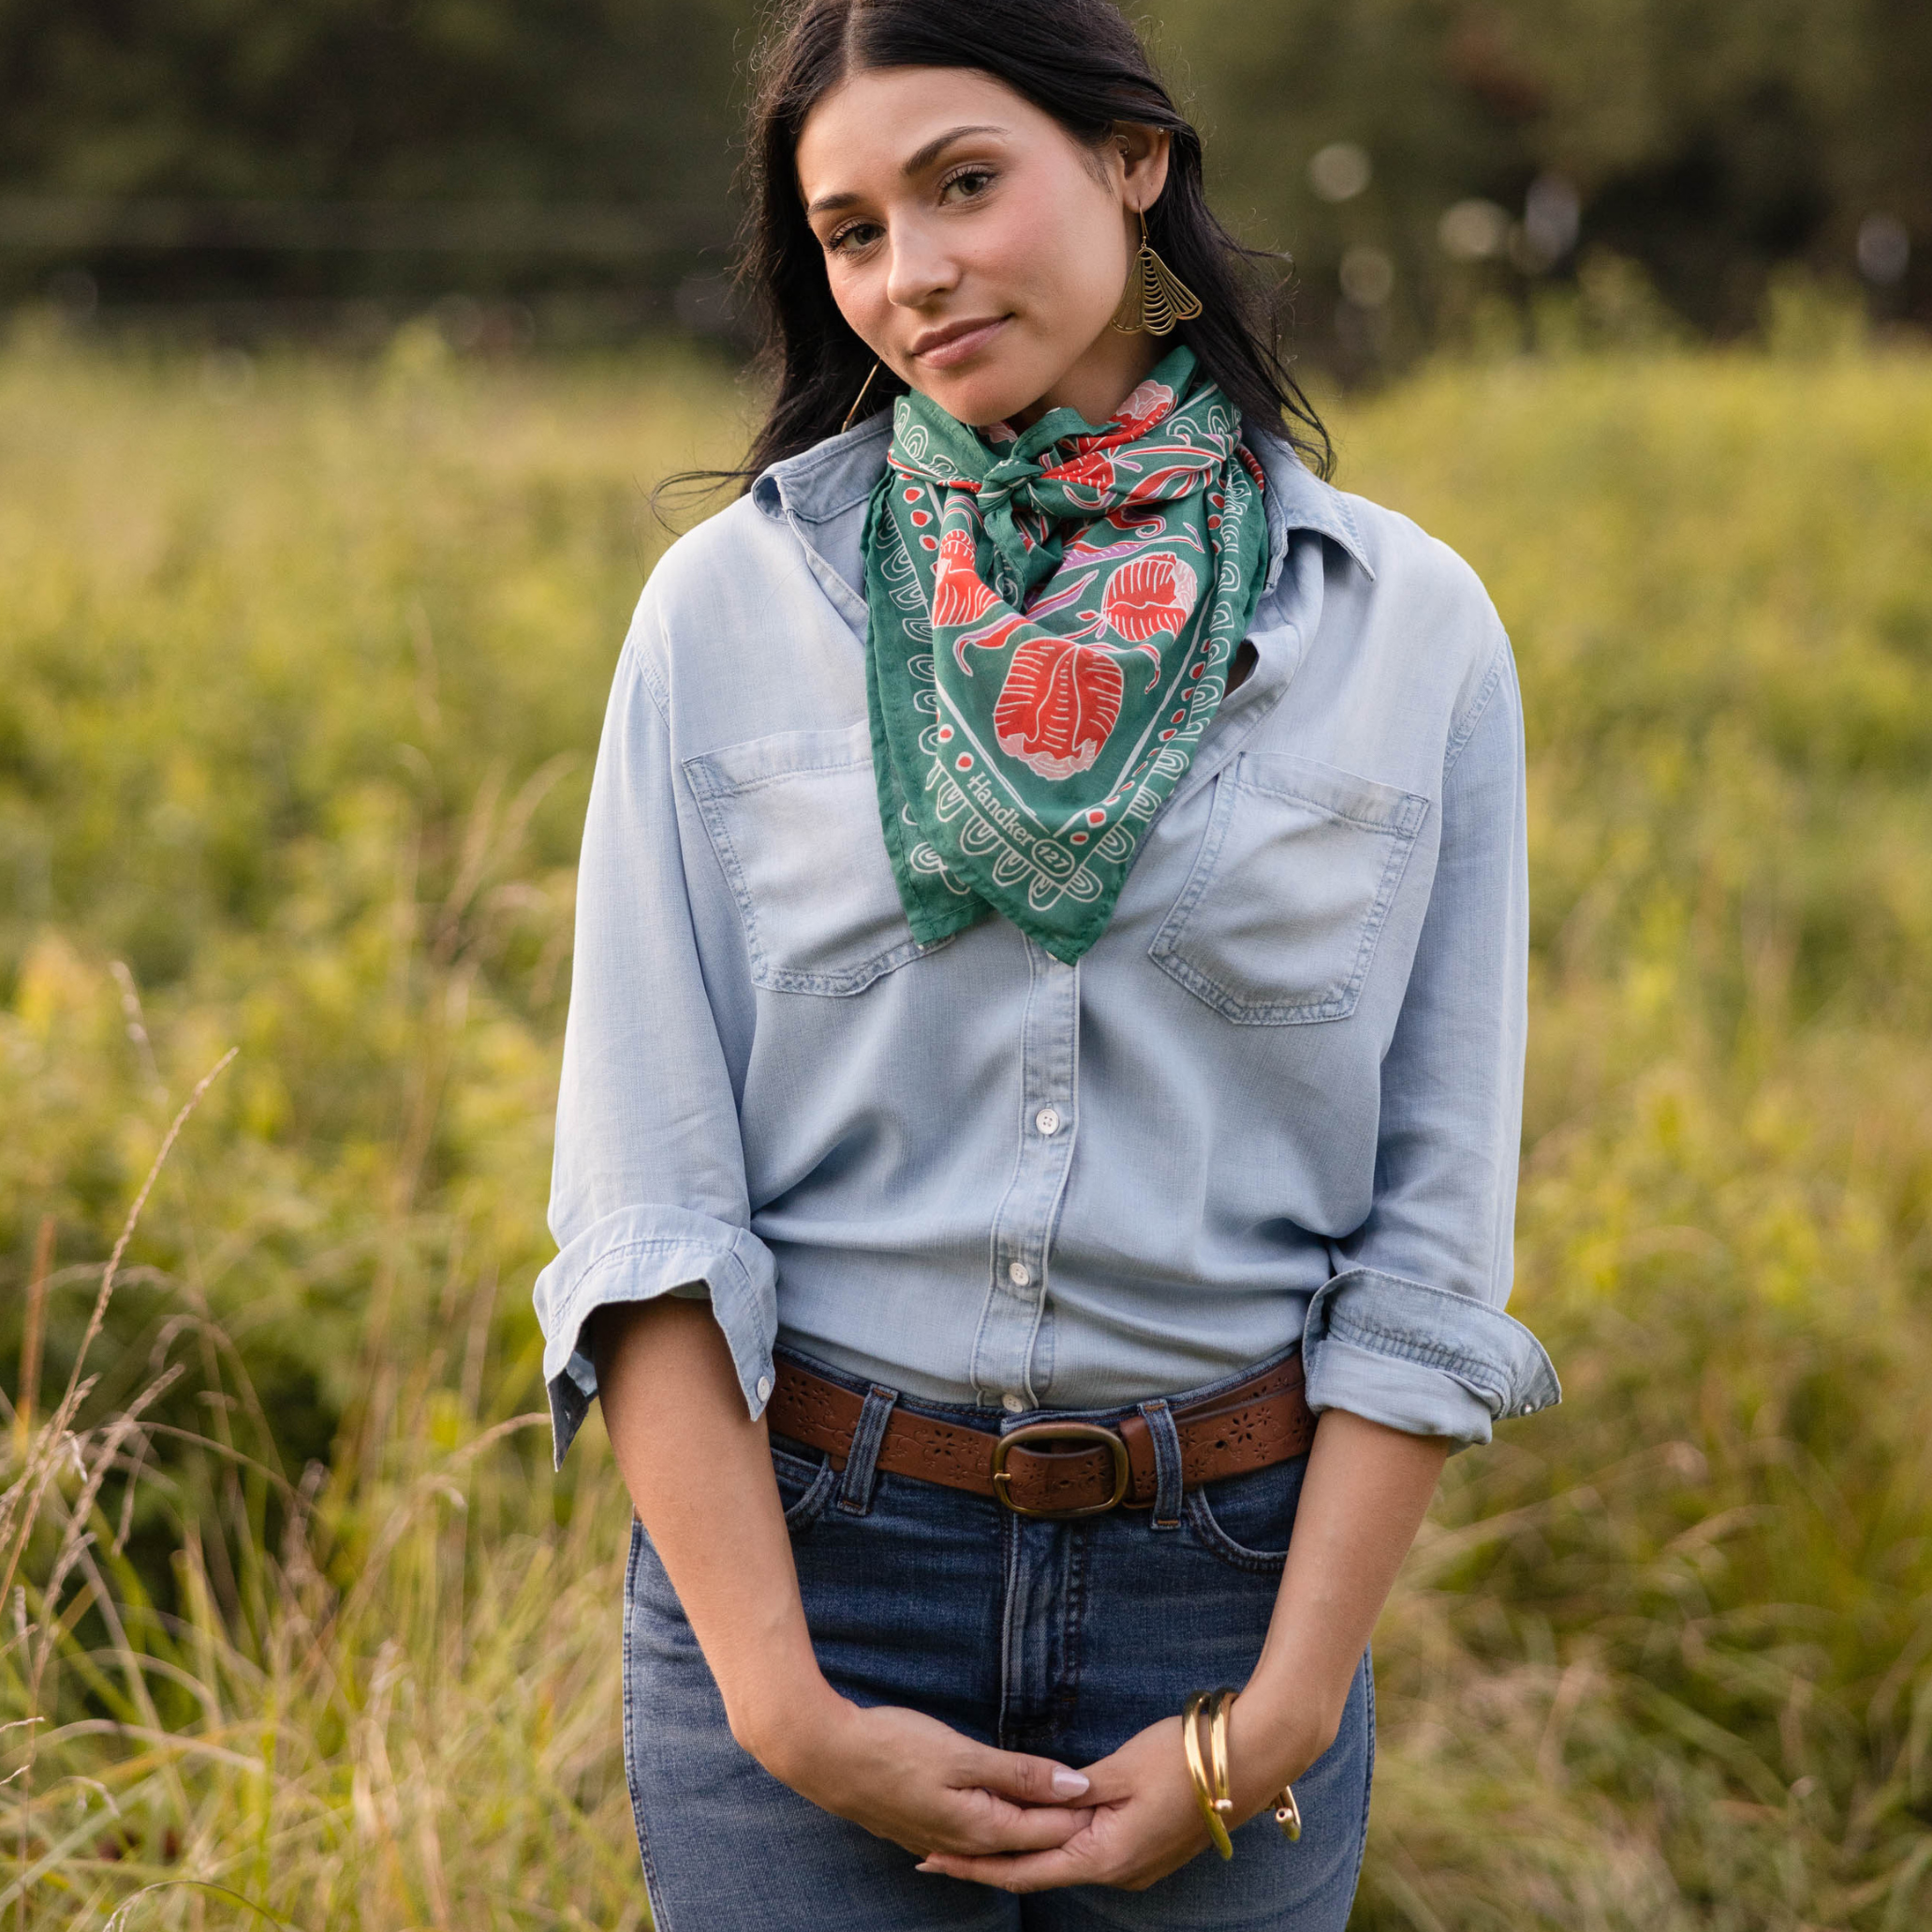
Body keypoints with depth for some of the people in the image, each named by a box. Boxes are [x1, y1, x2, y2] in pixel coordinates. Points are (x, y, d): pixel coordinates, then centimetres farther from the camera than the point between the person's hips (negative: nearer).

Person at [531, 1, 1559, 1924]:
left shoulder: (1408, 626, 0)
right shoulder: (732, 603, -1)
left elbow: (1434, 1233, 0)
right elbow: (641, 1202, -5)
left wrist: (1278, 1720, -6)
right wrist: (783, 1703, -11)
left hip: (1226, 1571, 1)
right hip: (795, 1555, 0)